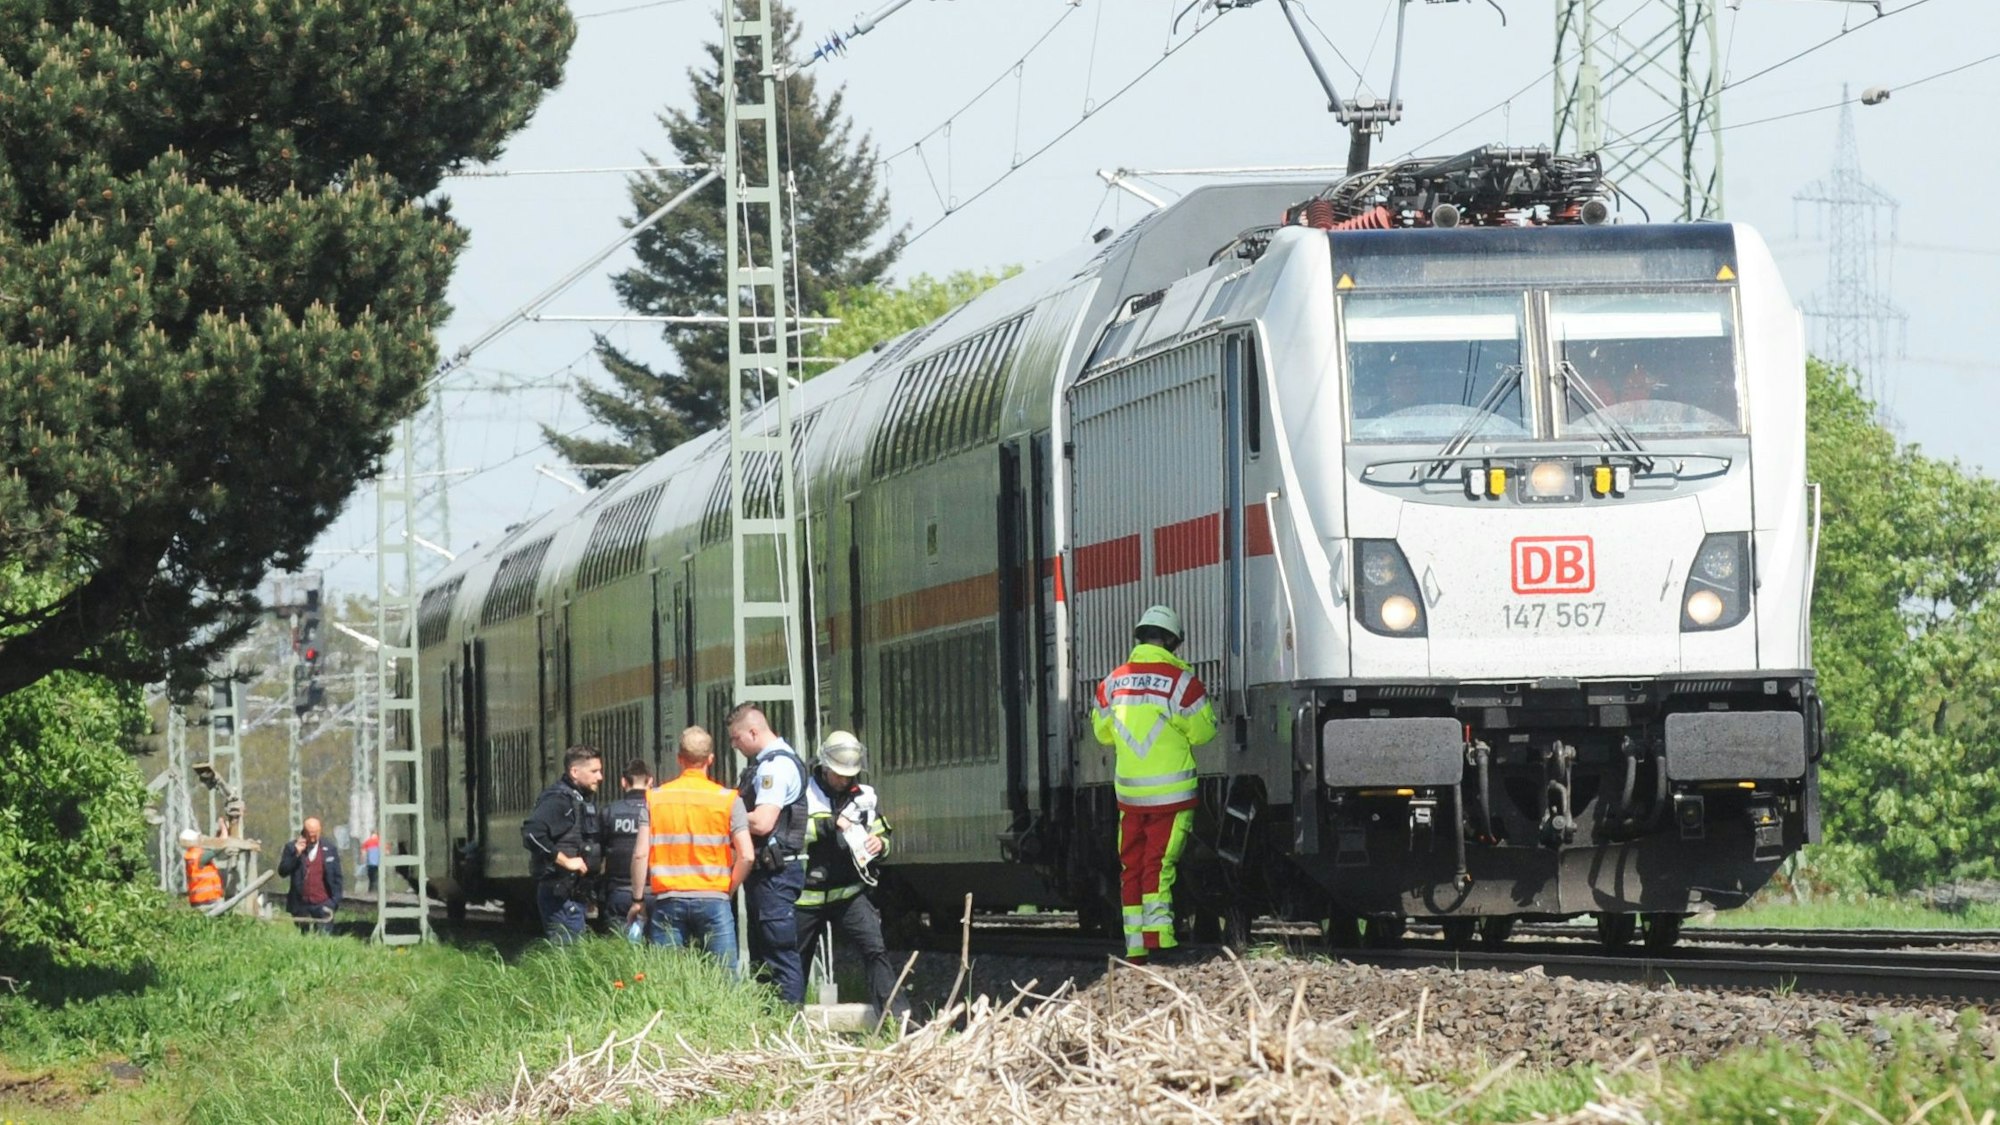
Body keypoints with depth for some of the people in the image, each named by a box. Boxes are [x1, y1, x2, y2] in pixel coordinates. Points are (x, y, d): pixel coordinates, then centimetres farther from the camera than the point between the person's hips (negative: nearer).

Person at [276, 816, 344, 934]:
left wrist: (335, 901, -2)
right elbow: (282, 871, -5)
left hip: (323, 905, -1)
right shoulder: (292, 847, 3)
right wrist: (296, 854, -15)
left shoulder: (329, 849, 4)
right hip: (301, 906, 1)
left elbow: (337, 878, 7)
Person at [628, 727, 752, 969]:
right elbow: (746, 856, -6)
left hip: (668, 901, 1)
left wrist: (637, 899, 10)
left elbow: (641, 854, 0)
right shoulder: (728, 799, 0)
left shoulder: (655, 797, 4)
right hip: (713, 900, -1)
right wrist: (728, 890, 9)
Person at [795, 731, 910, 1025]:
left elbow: (883, 836, 19)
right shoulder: (804, 793, -4)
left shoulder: (864, 797, 7)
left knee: (875, 948, -16)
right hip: (807, 896, -2)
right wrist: (829, 826, -24)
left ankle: (896, 1013, -19)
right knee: (796, 960, 10)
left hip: (848, 893, 2)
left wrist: (879, 844, -5)